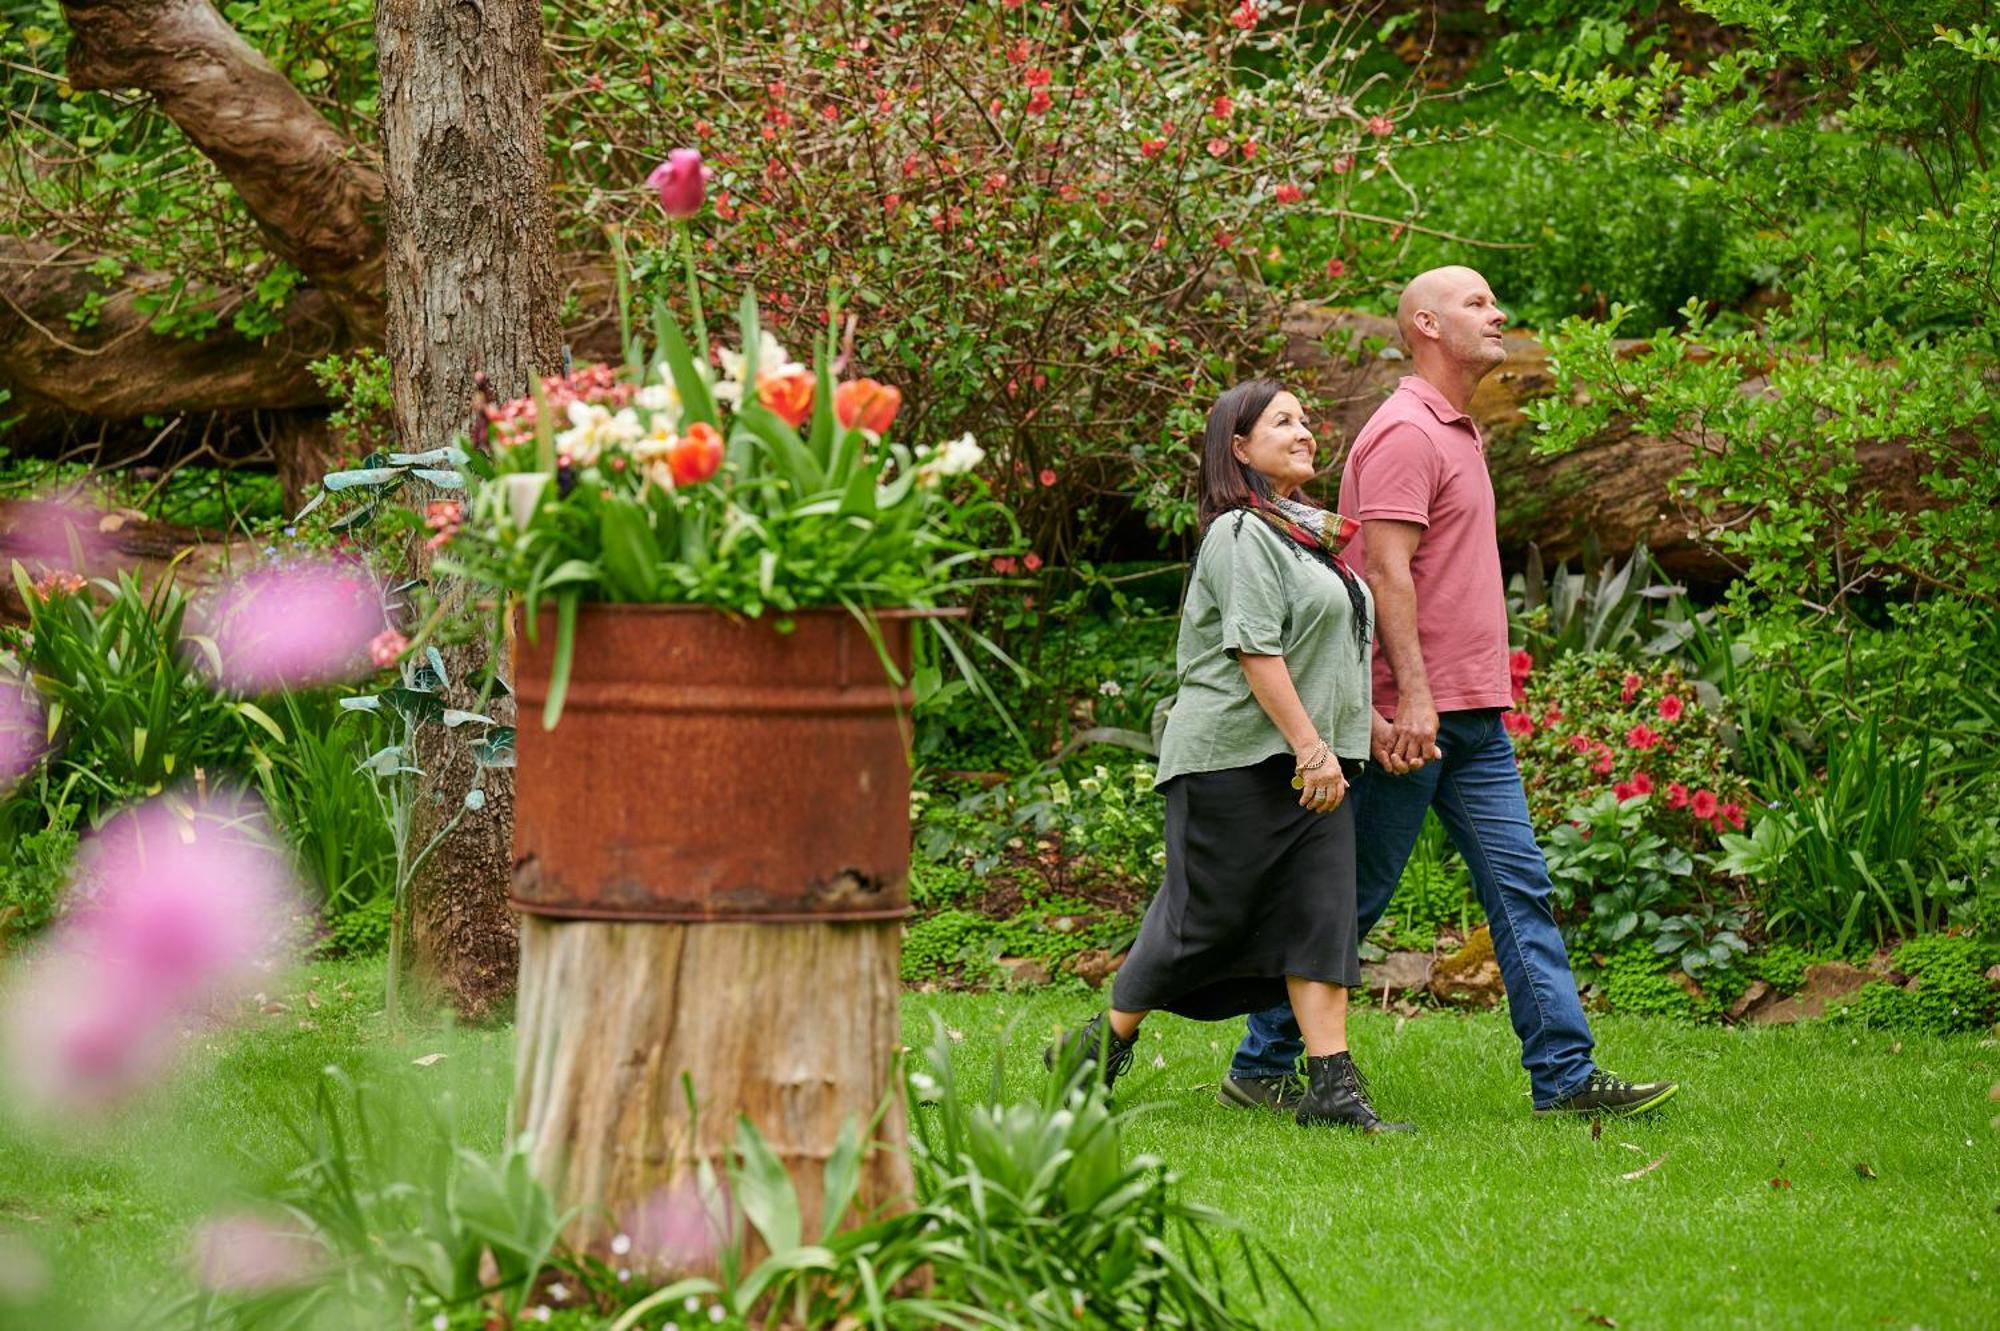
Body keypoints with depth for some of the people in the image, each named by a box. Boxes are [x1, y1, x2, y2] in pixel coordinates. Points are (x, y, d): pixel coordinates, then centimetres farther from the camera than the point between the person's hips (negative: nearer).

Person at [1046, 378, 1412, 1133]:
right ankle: (1104, 1044, 14)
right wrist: (1309, 746, -22)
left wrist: (1331, 746, 19)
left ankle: (1332, 1085, -7)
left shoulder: (1304, 533, 19)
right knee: (1206, 918, -2)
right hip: (1238, 756, -9)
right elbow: (1256, 651, -18)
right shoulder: (1241, 535, -11)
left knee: (1321, 917, -2)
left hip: (1309, 760, 9)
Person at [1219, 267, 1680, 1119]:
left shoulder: (1458, 433, 19)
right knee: (1354, 896, -1)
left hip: (1471, 715, 9)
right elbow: (1388, 571, -19)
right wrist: (1413, 697, -24)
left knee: (1519, 887, 2)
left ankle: (1565, 1078, -1)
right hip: (1412, 716, -9)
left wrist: (1474, 697, 21)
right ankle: (1260, 1067, 9)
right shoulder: (1405, 433, -13)